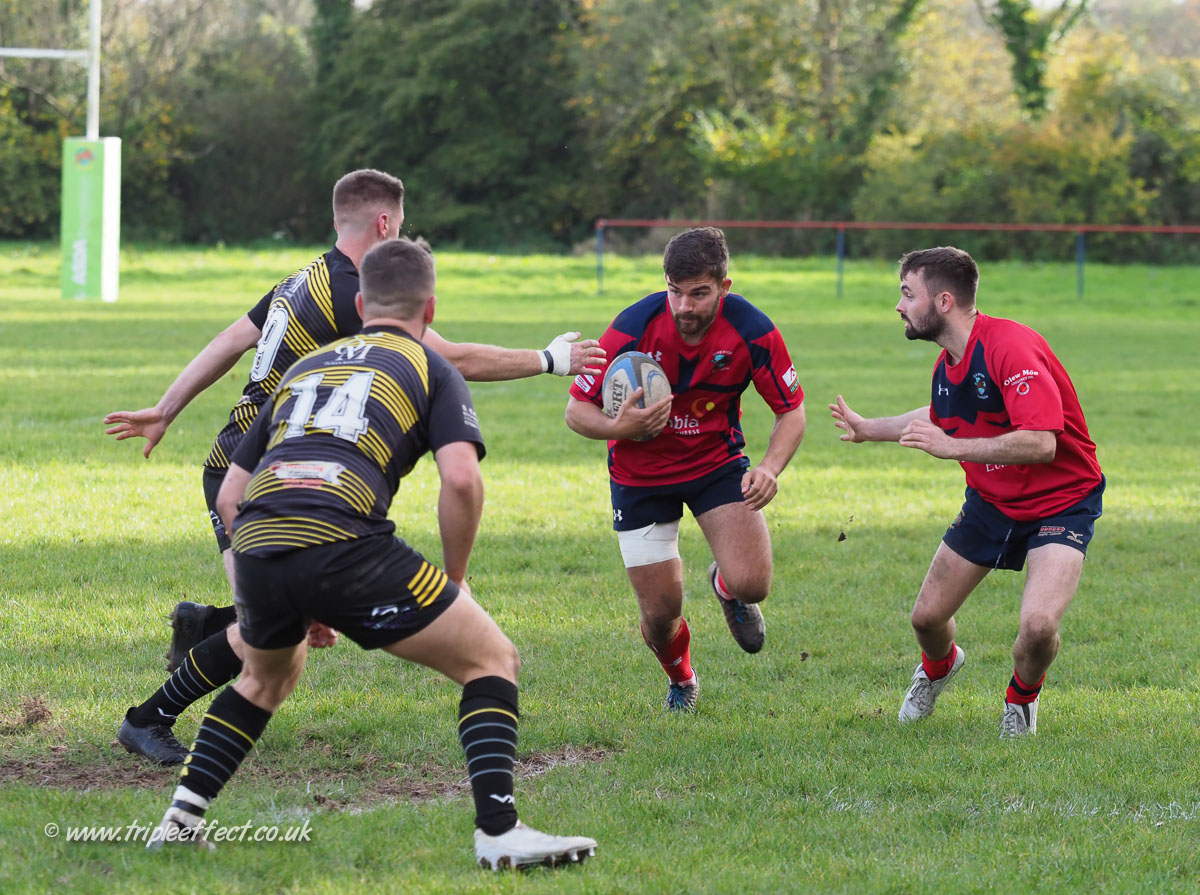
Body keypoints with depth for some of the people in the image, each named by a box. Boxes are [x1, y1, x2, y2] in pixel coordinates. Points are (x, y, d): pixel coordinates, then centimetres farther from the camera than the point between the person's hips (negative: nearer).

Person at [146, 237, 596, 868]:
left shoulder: (304, 367, 31)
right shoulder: (432, 370, 17)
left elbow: (230, 495, 29)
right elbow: (461, 479, -2)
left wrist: (295, 599, 35)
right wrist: (455, 579, 12)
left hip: (255, 538, 5)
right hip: (342, 541, -5)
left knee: (270, 671, 36)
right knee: (491, 659, 9)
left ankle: (179, 821, 27)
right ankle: (498, 832, -6)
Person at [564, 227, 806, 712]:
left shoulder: (752, 330, -21)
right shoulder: (634, 327, -25)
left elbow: (791, 411, -9)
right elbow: (577, 409, -15)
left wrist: (770, 467, -28)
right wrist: (619, 427, -36)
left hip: (717, 461, 1)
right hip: (641, 472, -1)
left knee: (750, 584, -18)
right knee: (660, 613, -3)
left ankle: (725, 586, 22)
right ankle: (681, 681, 34)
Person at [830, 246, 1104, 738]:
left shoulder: (1011, 347, -28)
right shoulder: (947, 365, 0)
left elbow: (1042, 443, -36)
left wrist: (952, 447, -36)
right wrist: (868, 429, 25)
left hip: (1061, 502, -7)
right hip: (990, 503, 7)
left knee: (1038, 625, -26)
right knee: (927, 617, 7)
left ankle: (1022, 697, 8)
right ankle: (938, 666, 45)